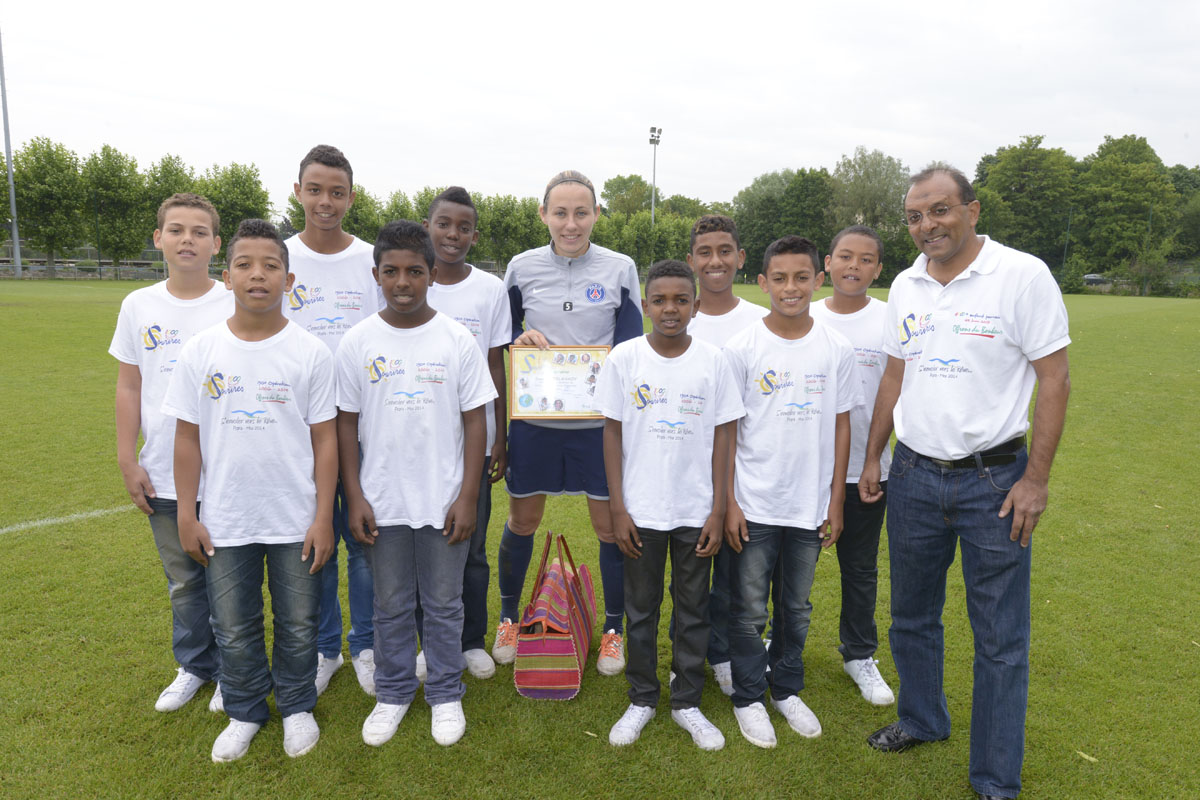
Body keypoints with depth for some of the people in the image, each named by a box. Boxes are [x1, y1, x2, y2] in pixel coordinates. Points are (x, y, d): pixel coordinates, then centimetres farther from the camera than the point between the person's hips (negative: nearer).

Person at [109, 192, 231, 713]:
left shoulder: (236, 306, -6)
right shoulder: (138, 306, 4)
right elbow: (129, 388, 8)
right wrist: (127, 461, 3)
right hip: (163, 475, 3)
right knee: (183, 580, 17)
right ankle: (193, 667, 36)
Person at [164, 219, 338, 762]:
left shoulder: (309, 352, -8)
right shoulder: (201, 351, -3)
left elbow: (324, 439, -5)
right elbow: (188, 437, 2)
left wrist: (323, 518, -7)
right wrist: (187, 516, 1)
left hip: (295, 520, -1)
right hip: (225, 522, 2)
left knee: (298, 625, 14)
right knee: (234, 630, 17)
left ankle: (297, 707, 37)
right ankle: (244, 712, 40)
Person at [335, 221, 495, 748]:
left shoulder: (457, 341, -5)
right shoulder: (358, 342, -2)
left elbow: (475, 420, -3)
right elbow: (347, 422, 2)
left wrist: (468, 497, -6)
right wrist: (354, 497, -3)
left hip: (444, 501, -1)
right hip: (382, 502, 1)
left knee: (444, 604, 13)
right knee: (391, 606, 15)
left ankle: (445, 695, 32)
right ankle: (393, 694, 35)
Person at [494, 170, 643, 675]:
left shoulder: (620, 269, -1)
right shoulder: (522, 268, 2)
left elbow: (633, 345, 1)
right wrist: (520, 341, -11)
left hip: (600, 419, -1)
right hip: (534, 417, 1)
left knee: (611, 524, 5)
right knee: (522, 521, 12)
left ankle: (614, 629, 27)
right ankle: (508, 618, 36)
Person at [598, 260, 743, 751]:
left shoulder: (713, 361, -3)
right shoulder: (624, 358, -4)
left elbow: (722, 438, 0)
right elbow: (612, 434, -1)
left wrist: (718, 512, -2)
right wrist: (617, 508, -4)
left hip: (695, 511, 1)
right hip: (641, 510, 0)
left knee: (693, 608, 13)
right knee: (641, 608, 13)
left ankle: (687, 702, 30)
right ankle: (641, 700, 31)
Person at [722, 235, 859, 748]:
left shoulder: (836, 350, 0)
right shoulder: (742, 349, -7)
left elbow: (840, 427, 6)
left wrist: (835, 501, 4)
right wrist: (728, 503, -7)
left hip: (810, 507, 3)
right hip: (754, 506, -2)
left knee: (796, 607, 17)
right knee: (749, 610, 9)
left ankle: (787, 690, 36)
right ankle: (749, 698, 27)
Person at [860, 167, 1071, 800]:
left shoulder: (1022, 275, -10)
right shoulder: (905, 286, 6)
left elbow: (1054, 378, -10)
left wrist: (1035, 479, -13)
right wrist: (872, 458, 11)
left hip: (993, 478, -4)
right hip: (914, 475, 5)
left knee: (1001, 639, 5)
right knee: (912, 616, 18)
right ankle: (922, 720, 42)